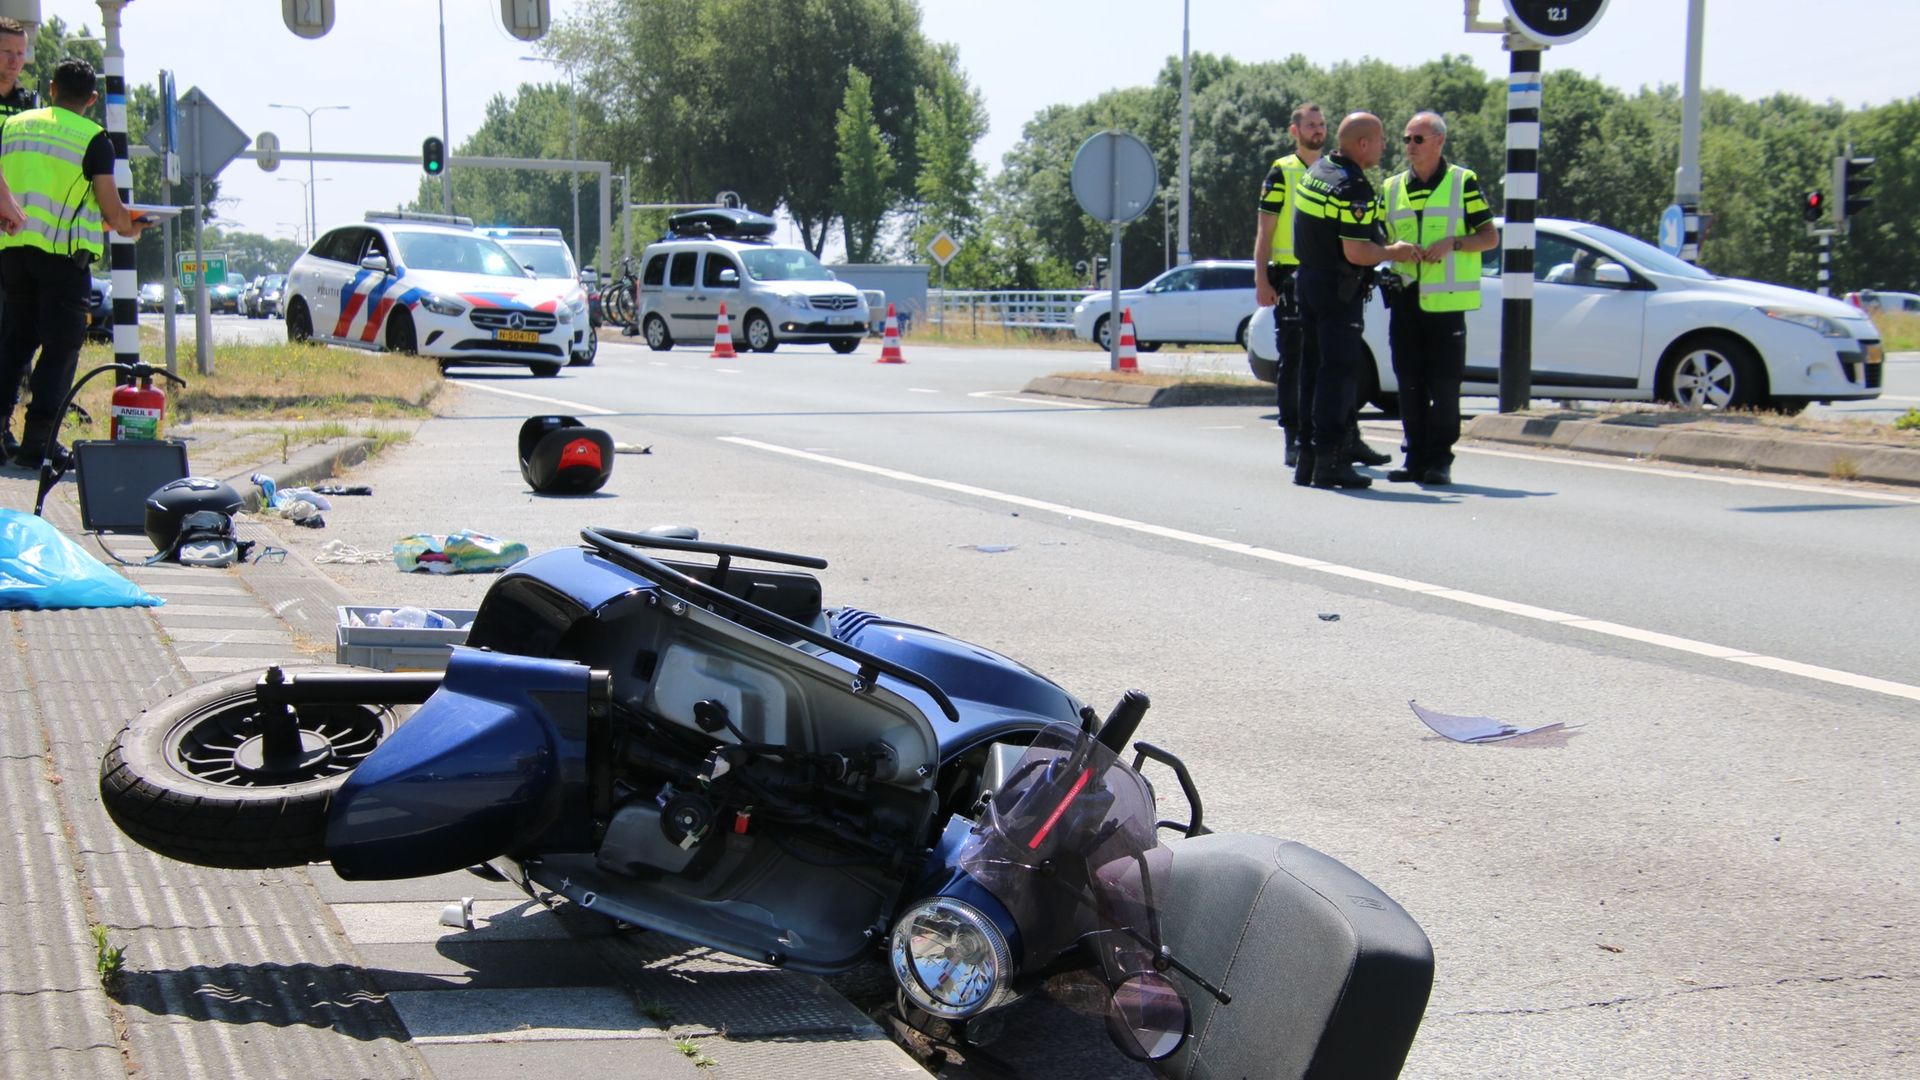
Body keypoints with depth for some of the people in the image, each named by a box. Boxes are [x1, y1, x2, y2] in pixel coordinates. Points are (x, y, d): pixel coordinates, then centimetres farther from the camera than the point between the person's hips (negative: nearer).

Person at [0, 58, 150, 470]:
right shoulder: (93, 139, -4)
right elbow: (111, 208, -5)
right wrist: (128, 227, 17)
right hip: (63, 251, -5)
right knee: (61, 345, 0)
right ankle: (37, 441, -7)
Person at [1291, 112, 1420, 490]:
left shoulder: (1315, 172, 10)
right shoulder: (1353, 189, -20)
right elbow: (1356, 253, -24)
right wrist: (1394, 252, -6)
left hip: (1308, 279, 9)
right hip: (1339, 289, -9)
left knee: (1313, 368, 13)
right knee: (1339, 371, -5)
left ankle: (1307, 458, 17)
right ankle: (1330, 461, -6)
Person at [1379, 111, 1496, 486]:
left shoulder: (1464, 182, 2)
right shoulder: (1392, 188, 14)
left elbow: (1490, 237, 2)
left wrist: (1452, 243, -14)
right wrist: (1396, 251, -4)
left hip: (1445, 300, -4)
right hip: (1404, 298, 4)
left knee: (1444, 385, -4)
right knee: (1410, 384, 4)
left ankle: (1439, 460, 2)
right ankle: (1416, 458, 11)